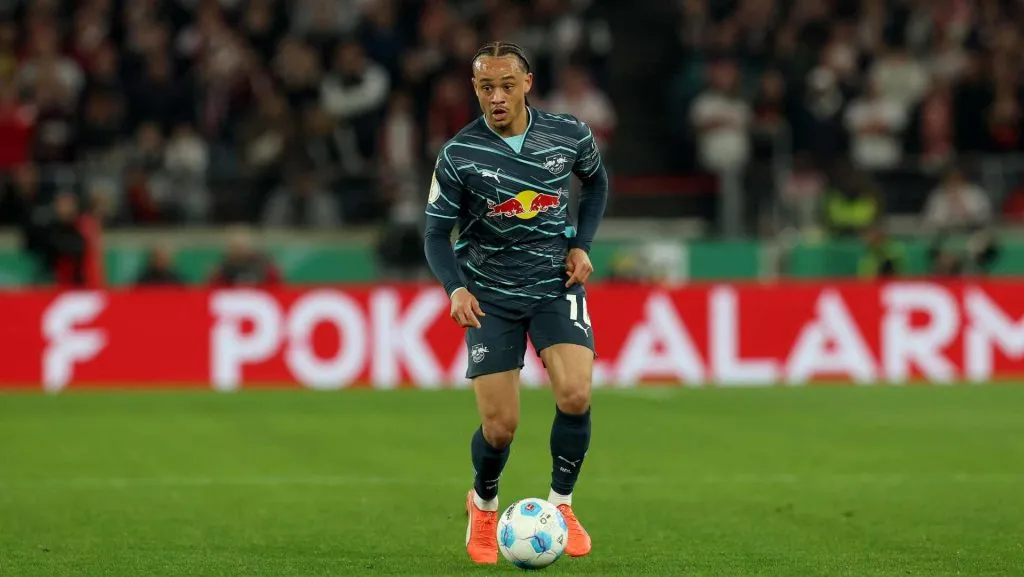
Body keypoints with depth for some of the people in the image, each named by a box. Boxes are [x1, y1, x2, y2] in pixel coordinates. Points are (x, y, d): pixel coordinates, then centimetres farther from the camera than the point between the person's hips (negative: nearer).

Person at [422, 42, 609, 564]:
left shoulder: (569, 136, -7)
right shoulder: (458, 156, -13)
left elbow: (596, 182, 14)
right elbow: (436, 234, -6)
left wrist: (582, 245, 1)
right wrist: (455, 289, -24)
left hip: (557, 285, 1)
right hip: (490, 295, -1)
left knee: (575, 395, -21)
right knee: (499, 425, -5)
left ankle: (560, 504, 3)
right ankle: (483, 505, 28)